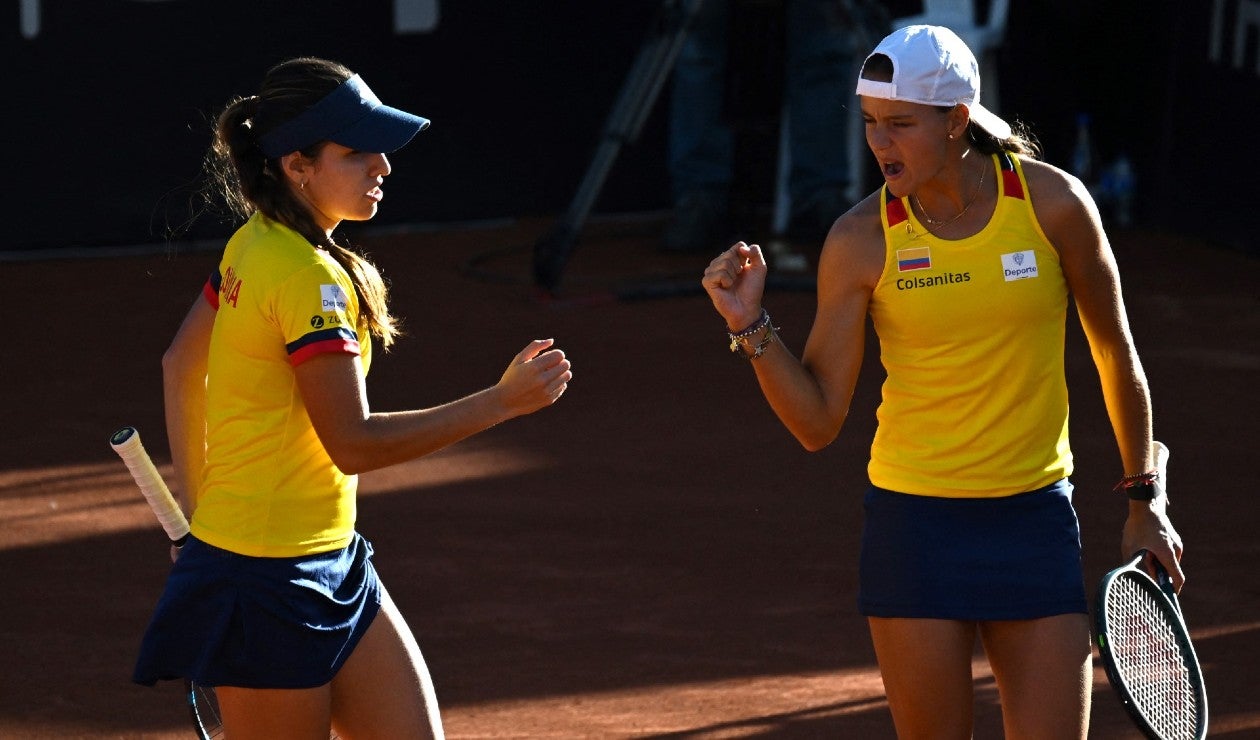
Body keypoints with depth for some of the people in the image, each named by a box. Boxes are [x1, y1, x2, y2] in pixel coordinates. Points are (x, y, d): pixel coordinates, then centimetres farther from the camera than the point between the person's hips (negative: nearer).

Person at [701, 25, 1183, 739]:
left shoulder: (1053, 203, -7)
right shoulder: (861, 240, -7)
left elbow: (1115, 352, 8)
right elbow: (818, 422, -3)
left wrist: (1146, 498, 11)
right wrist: (752, 327, -18)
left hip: (1034, 520, 1)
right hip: (915, 524, -1)